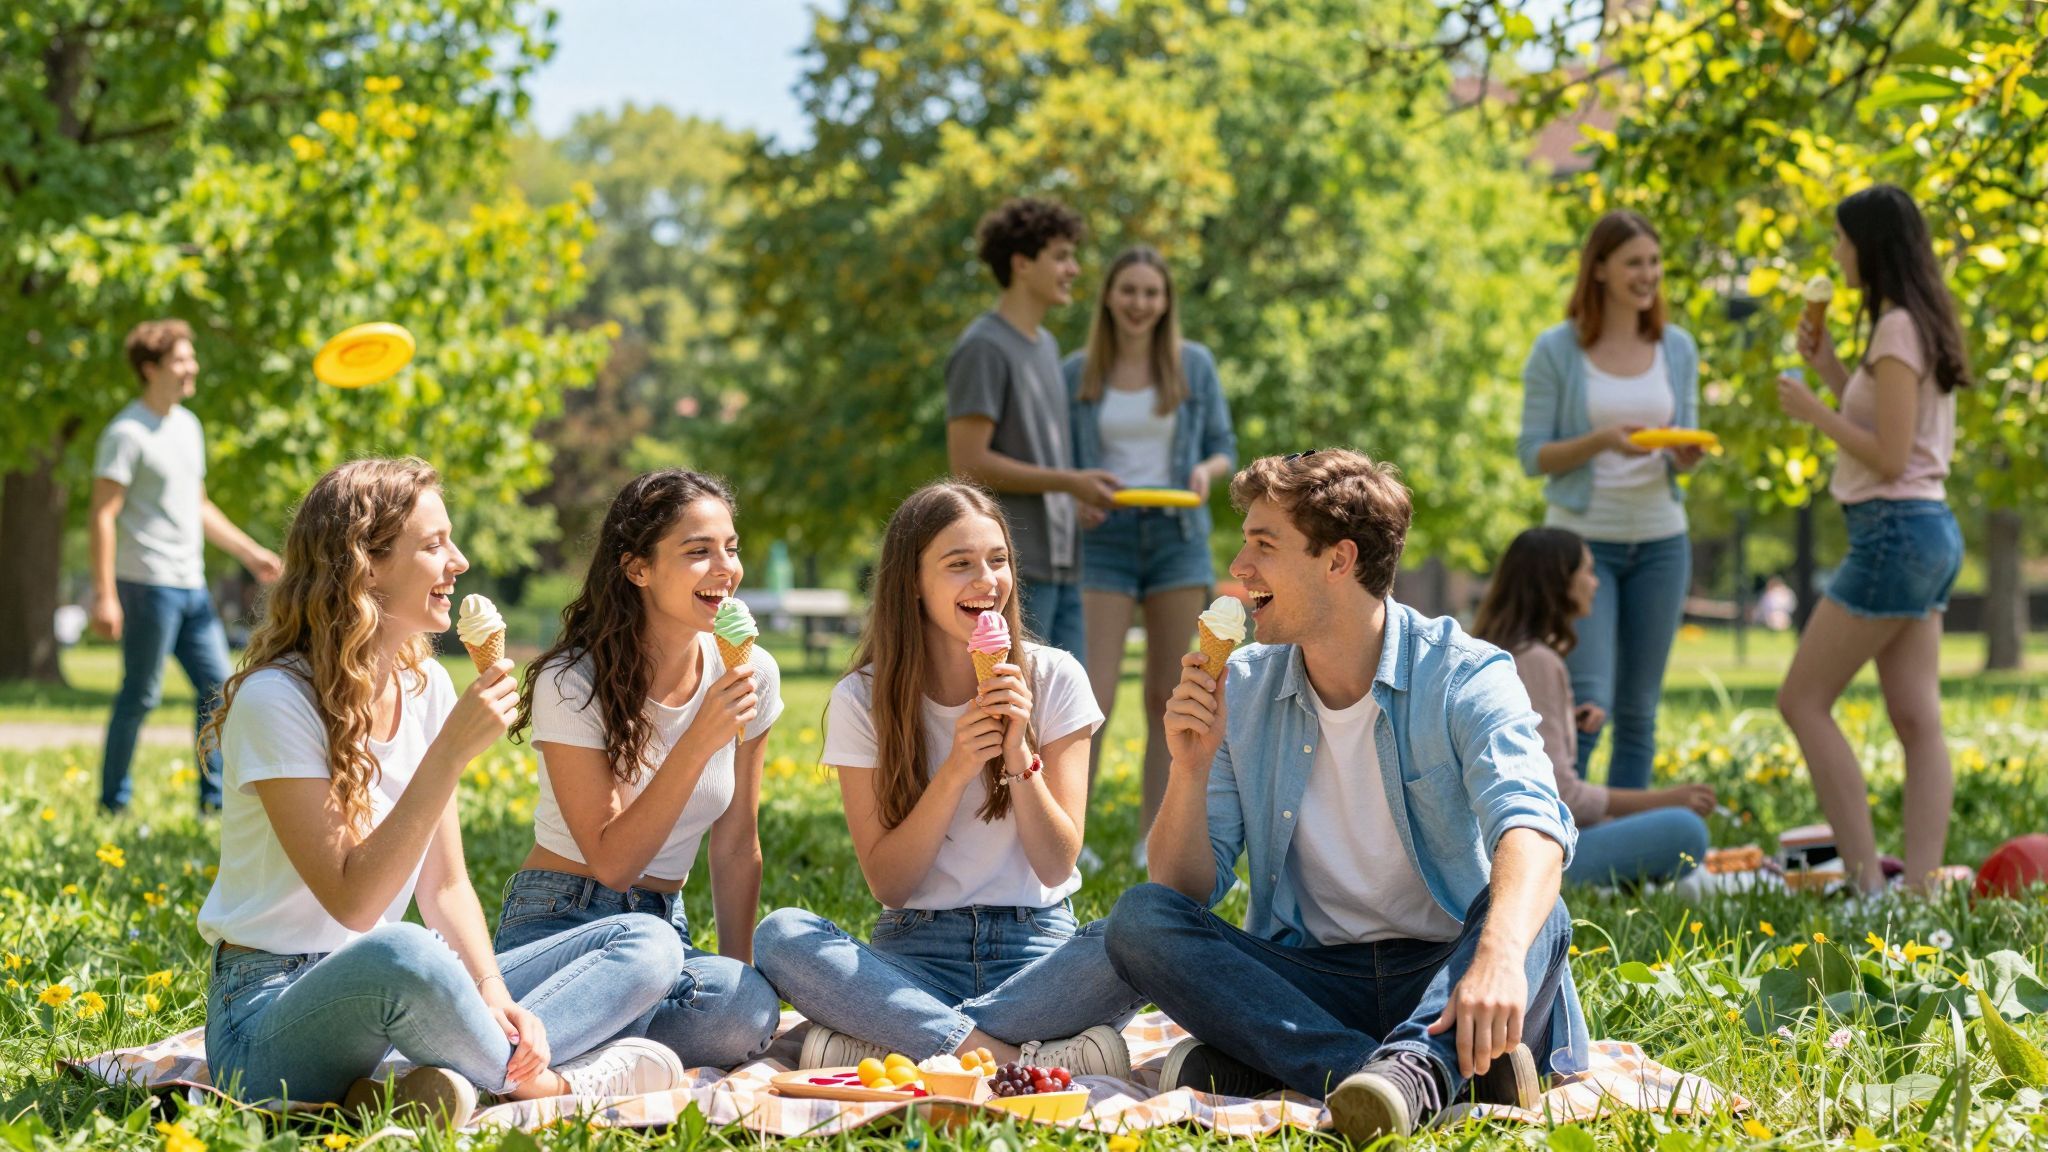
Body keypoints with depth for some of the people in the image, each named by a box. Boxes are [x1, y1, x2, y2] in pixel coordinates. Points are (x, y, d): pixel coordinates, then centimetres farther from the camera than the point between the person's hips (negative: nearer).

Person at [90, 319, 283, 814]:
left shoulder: (188, 425, 15)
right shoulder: (128, 433, -11)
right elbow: (102, 515, -14)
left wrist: (251, 553, 19)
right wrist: (104, 594, -19)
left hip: (191, 586, 8)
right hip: (148, 583, -8)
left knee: (216, 686, 5)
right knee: (141, 694, -2)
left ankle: (215, 798, 11)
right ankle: (113, 803, 8)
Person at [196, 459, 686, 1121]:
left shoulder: (425, 686, 8)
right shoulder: (276, 700, -15)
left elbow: (445, 888, 9)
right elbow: (352, 902, -22)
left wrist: (493, 992, -11)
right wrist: (450, 753, -25)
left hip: (387, 999, 8)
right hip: (273, 1011, -8)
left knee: (647, 945, -6)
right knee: (403, 956, -43)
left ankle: (454, 1081, -27)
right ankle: (540, 1080, -16)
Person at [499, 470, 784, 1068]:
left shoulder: (752, 674, 1)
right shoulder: (572, 684, -14)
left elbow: (736, 843, 9)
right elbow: (612, 862, -19)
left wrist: (742, 968, 1)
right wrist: (700, 741, -27)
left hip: (664, 924, 6)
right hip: (561, 925, -6)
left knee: (750, 1007, -30)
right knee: (746, 1010, -34)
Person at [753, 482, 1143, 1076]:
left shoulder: (1054, 679, 1)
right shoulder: (861, 700, 1)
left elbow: (1057, 865, -1)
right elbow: (887, 881, -4)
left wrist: (1019, 755, -16)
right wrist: (956, 769, -16)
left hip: (1035, 949, 0)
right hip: (916, 955, 0)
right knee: (780, 934, -29)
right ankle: (1013, 1059, -35)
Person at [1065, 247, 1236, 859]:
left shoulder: (1194, 364, 4)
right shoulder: (1077, 372, 3)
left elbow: (1223, 447, 8)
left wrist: (1206, 471, -14)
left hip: (1177, 538, 1)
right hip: (1105, 539, -1)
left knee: (1166, 696, 5)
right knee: (1092, 696, -12)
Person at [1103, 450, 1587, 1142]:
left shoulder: (1463, 677, -8)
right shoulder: (1241, 690, 5)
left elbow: (1530, 826, -28)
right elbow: (1184, 894, 5)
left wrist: (1499, 958, -48)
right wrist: (1192, 768, -14)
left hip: (1443, 978, -3)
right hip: (1309, 979, 4)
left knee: (1533, 918, -31)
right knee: (1140, 920, -21)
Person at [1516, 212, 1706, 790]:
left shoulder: (1677, 348, 6)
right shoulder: (1556, 351, -6)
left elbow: (1683, 456, 10)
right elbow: (1533, 455, -6)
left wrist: (1688, 455, -13)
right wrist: (1601, 441, -22)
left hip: (1660, 541, 4)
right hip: (1582, 540, -4)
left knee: (1638, 710, 8)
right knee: (1587, 706, -14)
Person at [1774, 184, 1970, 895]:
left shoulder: (1897, 330, -14)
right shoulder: (1919, 326, 16)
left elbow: (1889, 457, -18)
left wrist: (1813, 411, -9)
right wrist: (1829, 371, 16)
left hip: (1895, 530, -10)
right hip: (1929, 529, 10)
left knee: (1803, 702, -4)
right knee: (1917, 722, 4)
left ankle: (1868, 883, -6)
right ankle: (1920, 889, 1)